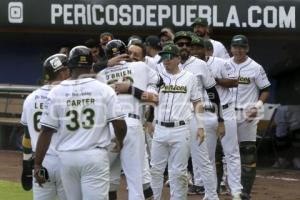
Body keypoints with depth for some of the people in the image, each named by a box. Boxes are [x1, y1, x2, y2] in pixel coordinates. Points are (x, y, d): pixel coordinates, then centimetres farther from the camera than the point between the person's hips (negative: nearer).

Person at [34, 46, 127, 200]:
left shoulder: (56, 92, 0)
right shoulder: (104, 90, -3)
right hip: (95, 157, -2)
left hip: (67, 158, 2)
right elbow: (120, 124, -5)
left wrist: (38, 164, 3)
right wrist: (119, 142, 18)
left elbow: (46, 131, -2)